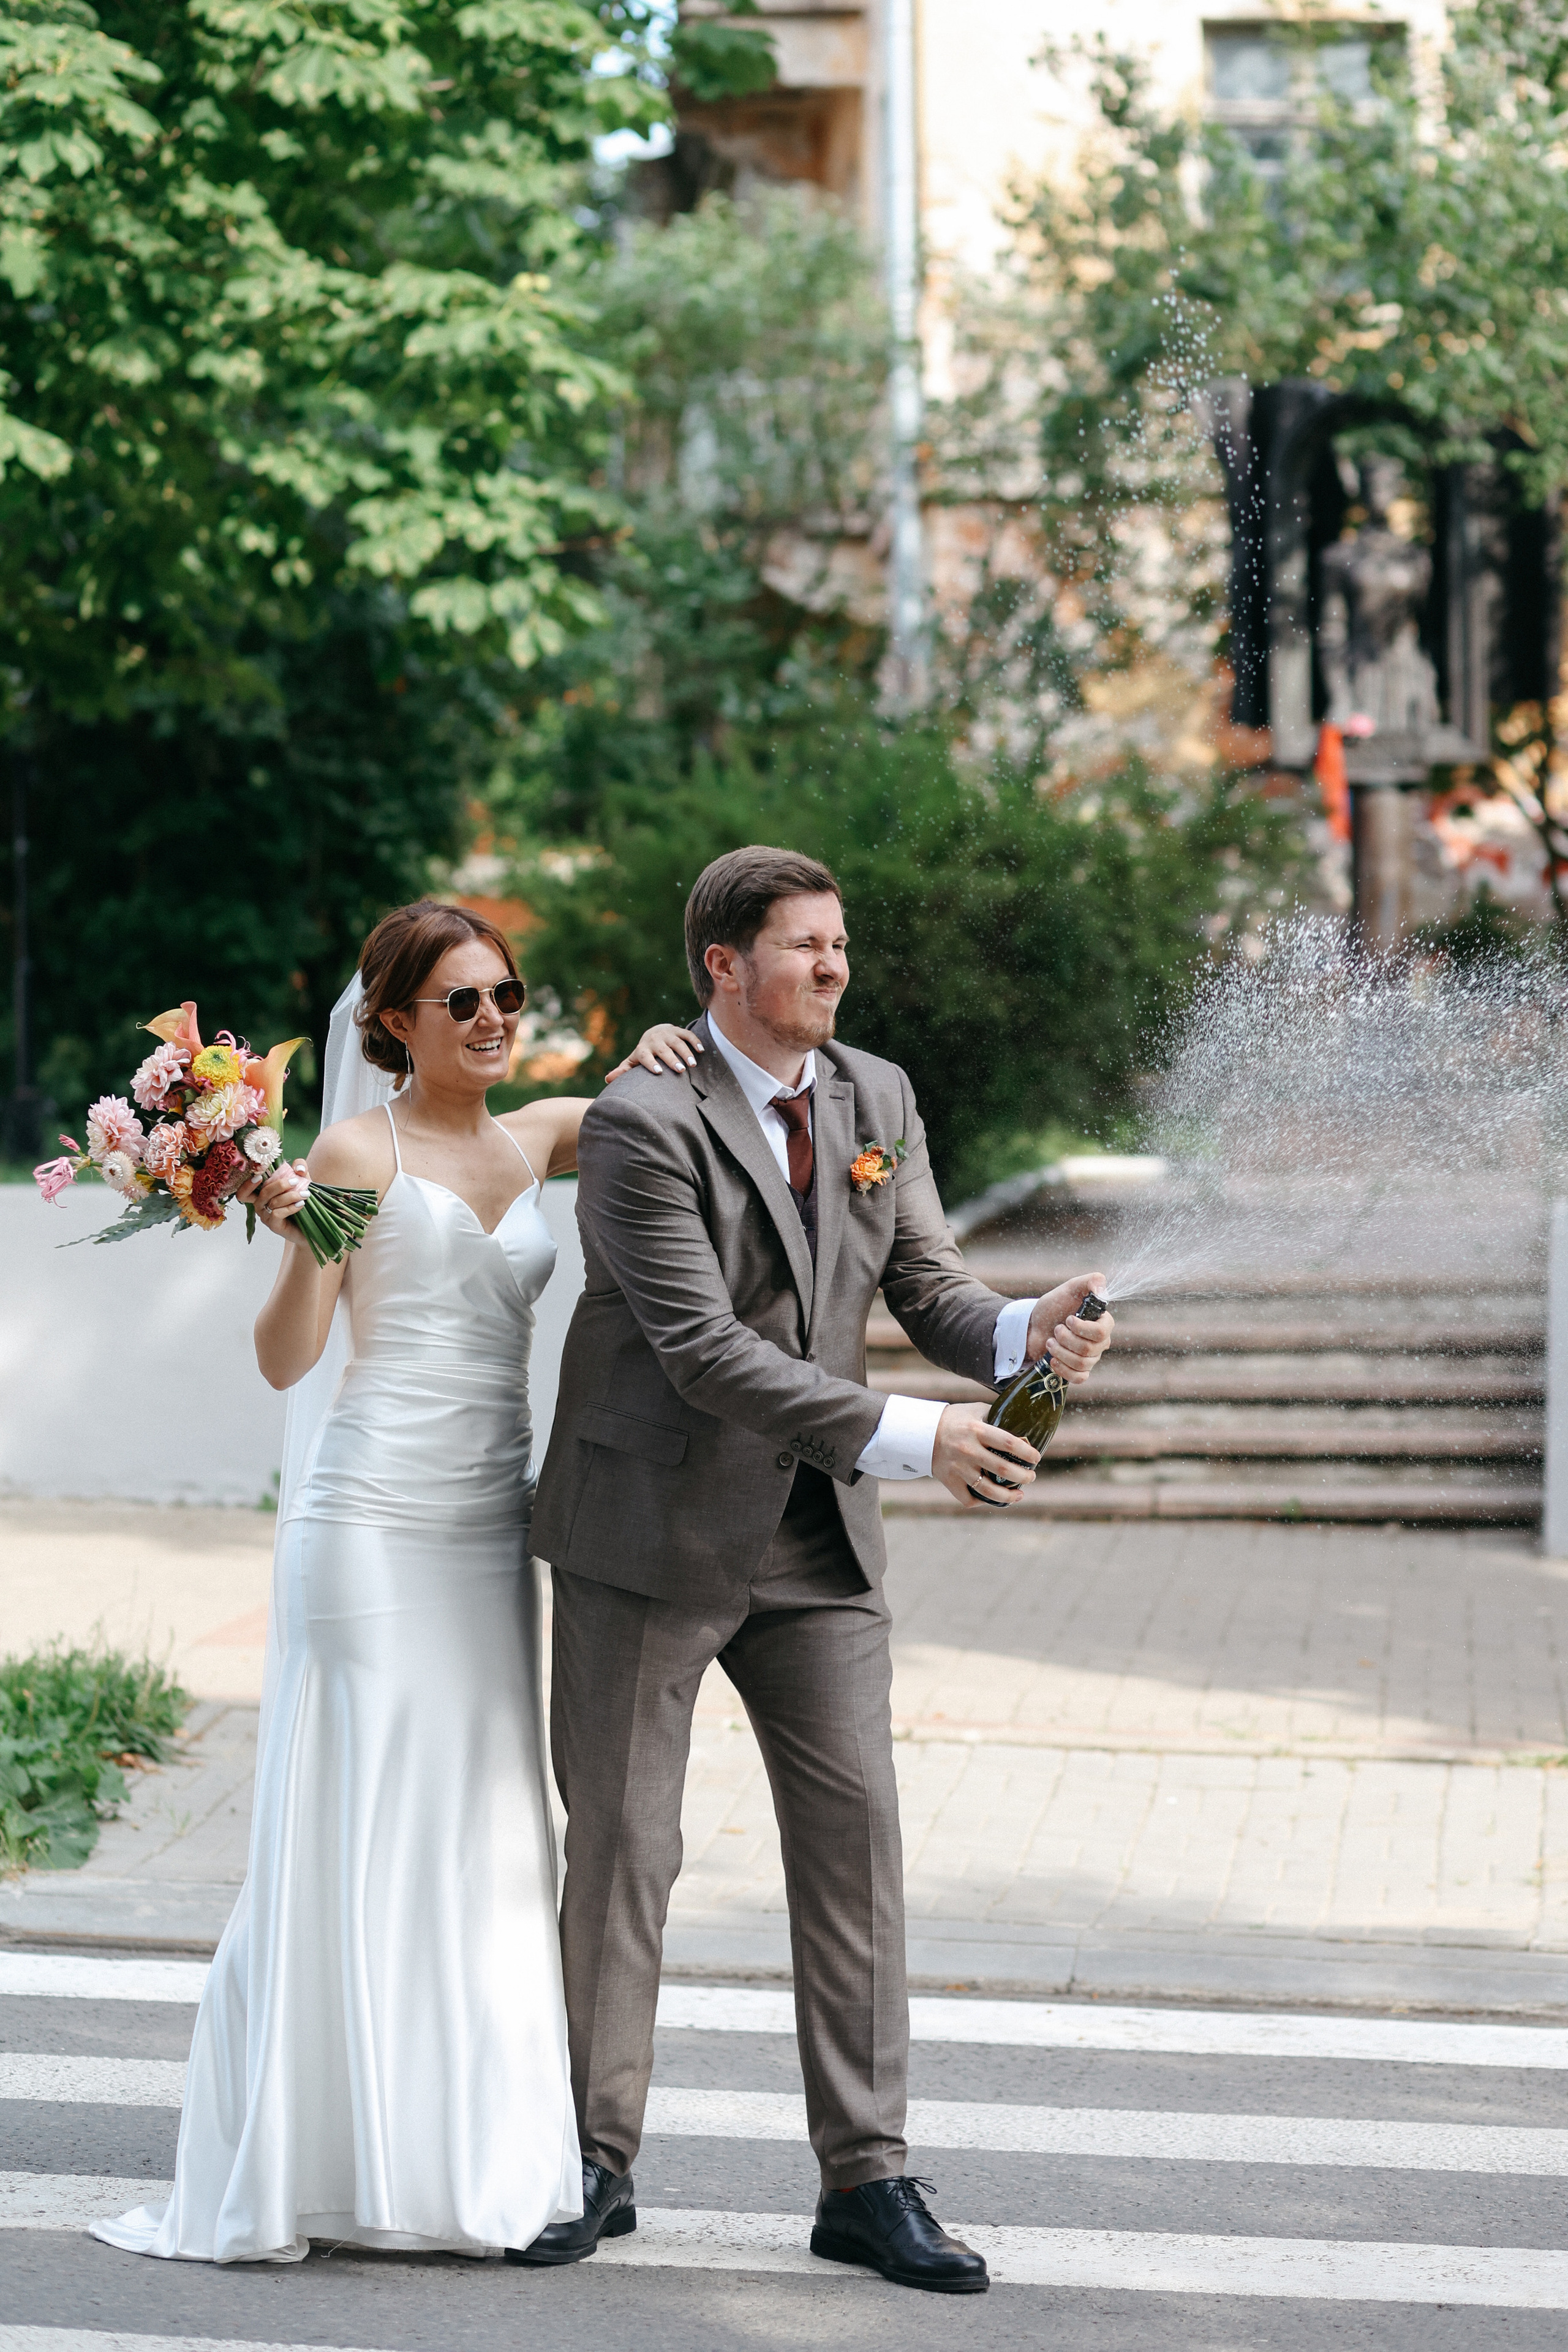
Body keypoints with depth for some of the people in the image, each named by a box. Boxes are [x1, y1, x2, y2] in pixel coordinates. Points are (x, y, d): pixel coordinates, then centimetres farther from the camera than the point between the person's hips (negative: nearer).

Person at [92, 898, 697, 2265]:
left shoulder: (535, 1141, 11)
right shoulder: (360, 1151, -5)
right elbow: (289, 1359, -9)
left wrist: (654, 1063, 2)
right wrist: (297, 1241, -28)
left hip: (491, 1532, 6)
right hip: (375, 1525, -6)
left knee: (482, 1834, 8)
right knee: (353, 1835, -4)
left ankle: (465, 2155, 15)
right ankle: (312, 2163, 4)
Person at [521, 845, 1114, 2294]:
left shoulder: (876, 1098, 5)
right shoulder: (645, 1124, -16)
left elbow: (927, 1288, 3)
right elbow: (705, 1352, -23)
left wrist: (1025, 1333, -21)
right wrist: (908, 1439, -29)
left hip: (818, 1537, 5)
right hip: (654, 1534, -5)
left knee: (856, 1835, 0)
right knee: (621, 1845, 4)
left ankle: (867, 2181, 6)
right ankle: (596, 2165, 17)